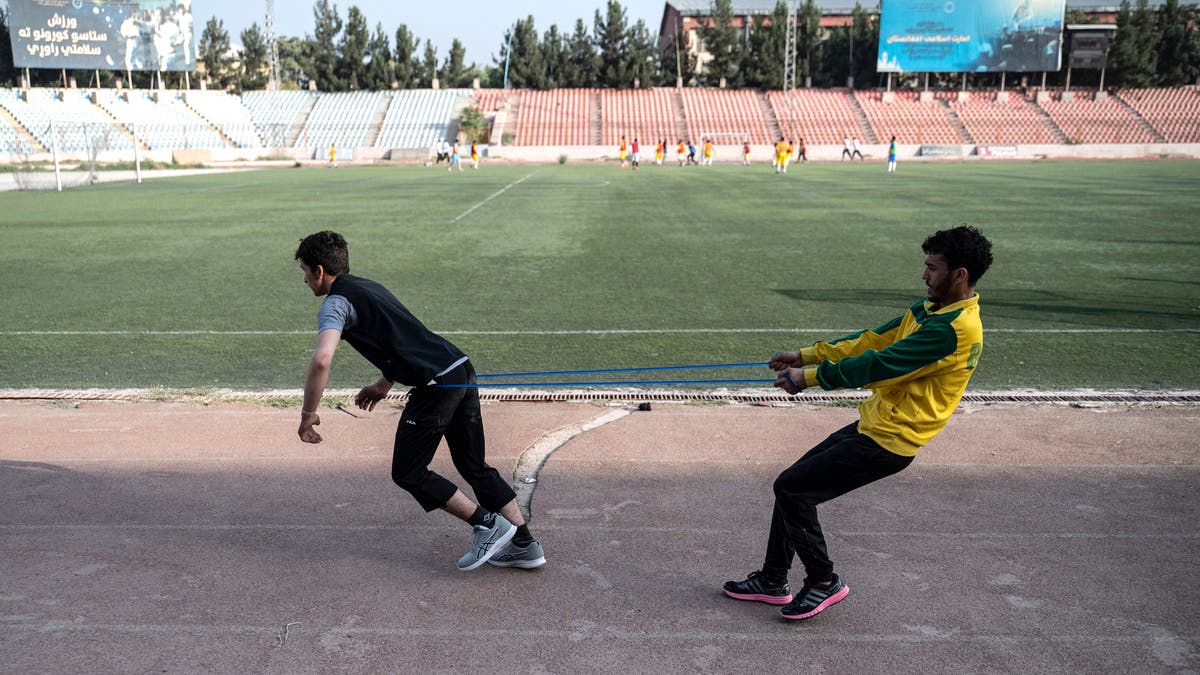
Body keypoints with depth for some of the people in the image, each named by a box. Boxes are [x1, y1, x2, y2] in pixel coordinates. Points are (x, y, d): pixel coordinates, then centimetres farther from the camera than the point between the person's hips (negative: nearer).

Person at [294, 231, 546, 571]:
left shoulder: (336, 303, -5)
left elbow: (321, 359, -23)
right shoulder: (368, 287, 23)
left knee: (408, 473, 7)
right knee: (474, 465, 17)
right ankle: (523, 544, 19)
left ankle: (487, 524, 9)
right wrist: (383, 384, 36)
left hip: (437, 384, -9)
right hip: (461, 368, 9)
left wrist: (308, 414, -12)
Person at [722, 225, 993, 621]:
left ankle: (824, 581, 10)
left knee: (791, 488, -9)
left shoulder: (955, 329, -22)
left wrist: (809, 377, -15)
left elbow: (878, 365, -23)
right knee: (793, 485, 11)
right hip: (872, 423, 10)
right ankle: (772, 581, 25)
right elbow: (874, 339, 12)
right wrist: (806, 356, 6)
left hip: (888, 441, -10)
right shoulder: (931, 308, 9)